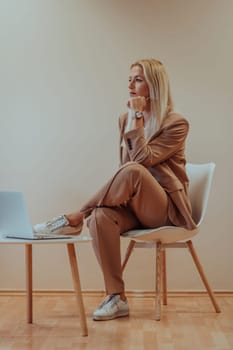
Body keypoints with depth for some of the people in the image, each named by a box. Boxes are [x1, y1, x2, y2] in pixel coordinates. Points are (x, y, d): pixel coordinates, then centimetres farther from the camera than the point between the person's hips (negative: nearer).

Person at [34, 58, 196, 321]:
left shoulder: (176, 123, -6)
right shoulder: (125, 120, 11)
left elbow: (141, 161, -19)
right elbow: (125, 167, 8)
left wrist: (137, 118, -17)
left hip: (167, 208, -4)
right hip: (133, 204, 5)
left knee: (132, 171, -37)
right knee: (101, 216, -32)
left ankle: (75, 218, -24)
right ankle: (116, 298, -25)